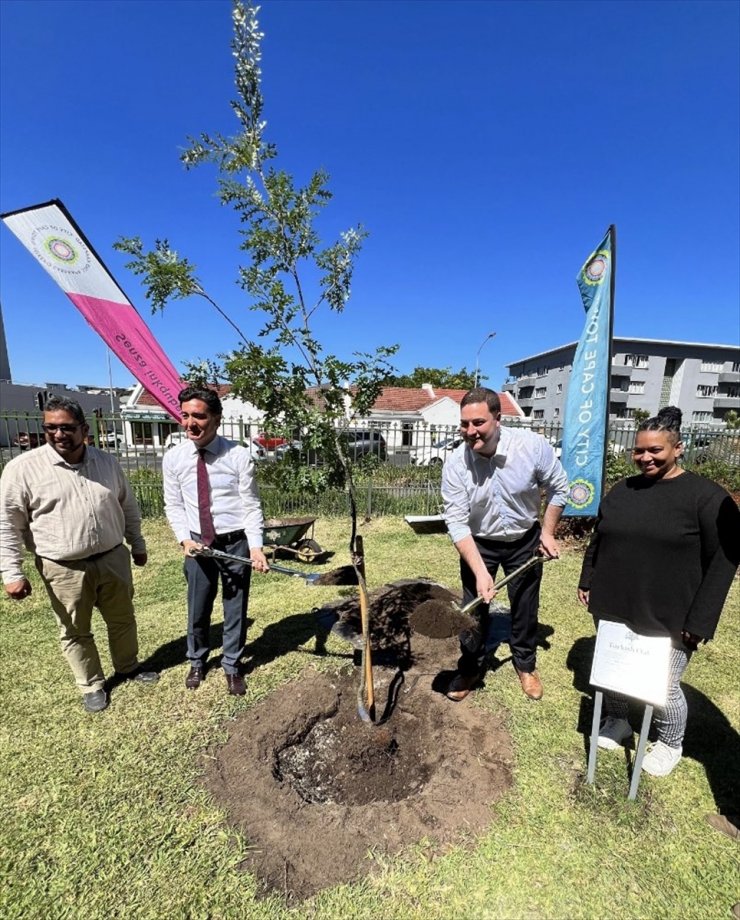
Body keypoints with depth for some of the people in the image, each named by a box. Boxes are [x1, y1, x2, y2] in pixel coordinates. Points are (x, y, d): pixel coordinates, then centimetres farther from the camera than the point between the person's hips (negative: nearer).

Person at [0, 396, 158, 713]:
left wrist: (137, 544, 13)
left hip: (113, 559, 3)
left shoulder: (107, 462, 0)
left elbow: (129, 507, 9)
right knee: (75, 632, 14)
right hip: (64, 569, -3)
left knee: (123, 619, 18)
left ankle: (129, 667, 41)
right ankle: (92, 686, 35)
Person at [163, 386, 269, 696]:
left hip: (236, 542, -2)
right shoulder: (173, 458, -5)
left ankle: (232, 666, 39)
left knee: (235, 609, 14)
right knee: (197, 610, 18)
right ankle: (197, 662, 47)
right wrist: (184, 539, -11)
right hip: (197, 544, 2)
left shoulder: (239, 455, -13)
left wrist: (256, 546, -22)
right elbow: (174, 505, 3)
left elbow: (251, 505, -13)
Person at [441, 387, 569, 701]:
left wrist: (547, 532, -5)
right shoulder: (455, 463, -25)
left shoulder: (532, 445, -24)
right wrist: (480, 571, -29)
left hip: (525, 540, 1)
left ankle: (526, 664, 43)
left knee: (525, 607, 17)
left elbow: (558, 488, -6)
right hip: (478, 543, 0)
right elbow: (456, 523, -23)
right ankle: (471, 667, 33)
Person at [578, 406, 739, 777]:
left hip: (669, 618, -4)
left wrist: (699, 620, -13)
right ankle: (617, 721, 45)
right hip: (613, 609, 5)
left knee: (664, 688, 12)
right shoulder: (621, 490, 3)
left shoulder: (706, 496, -11)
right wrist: (587, 582, 12)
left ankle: (670, 744, 41)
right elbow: (598, 540, 12)